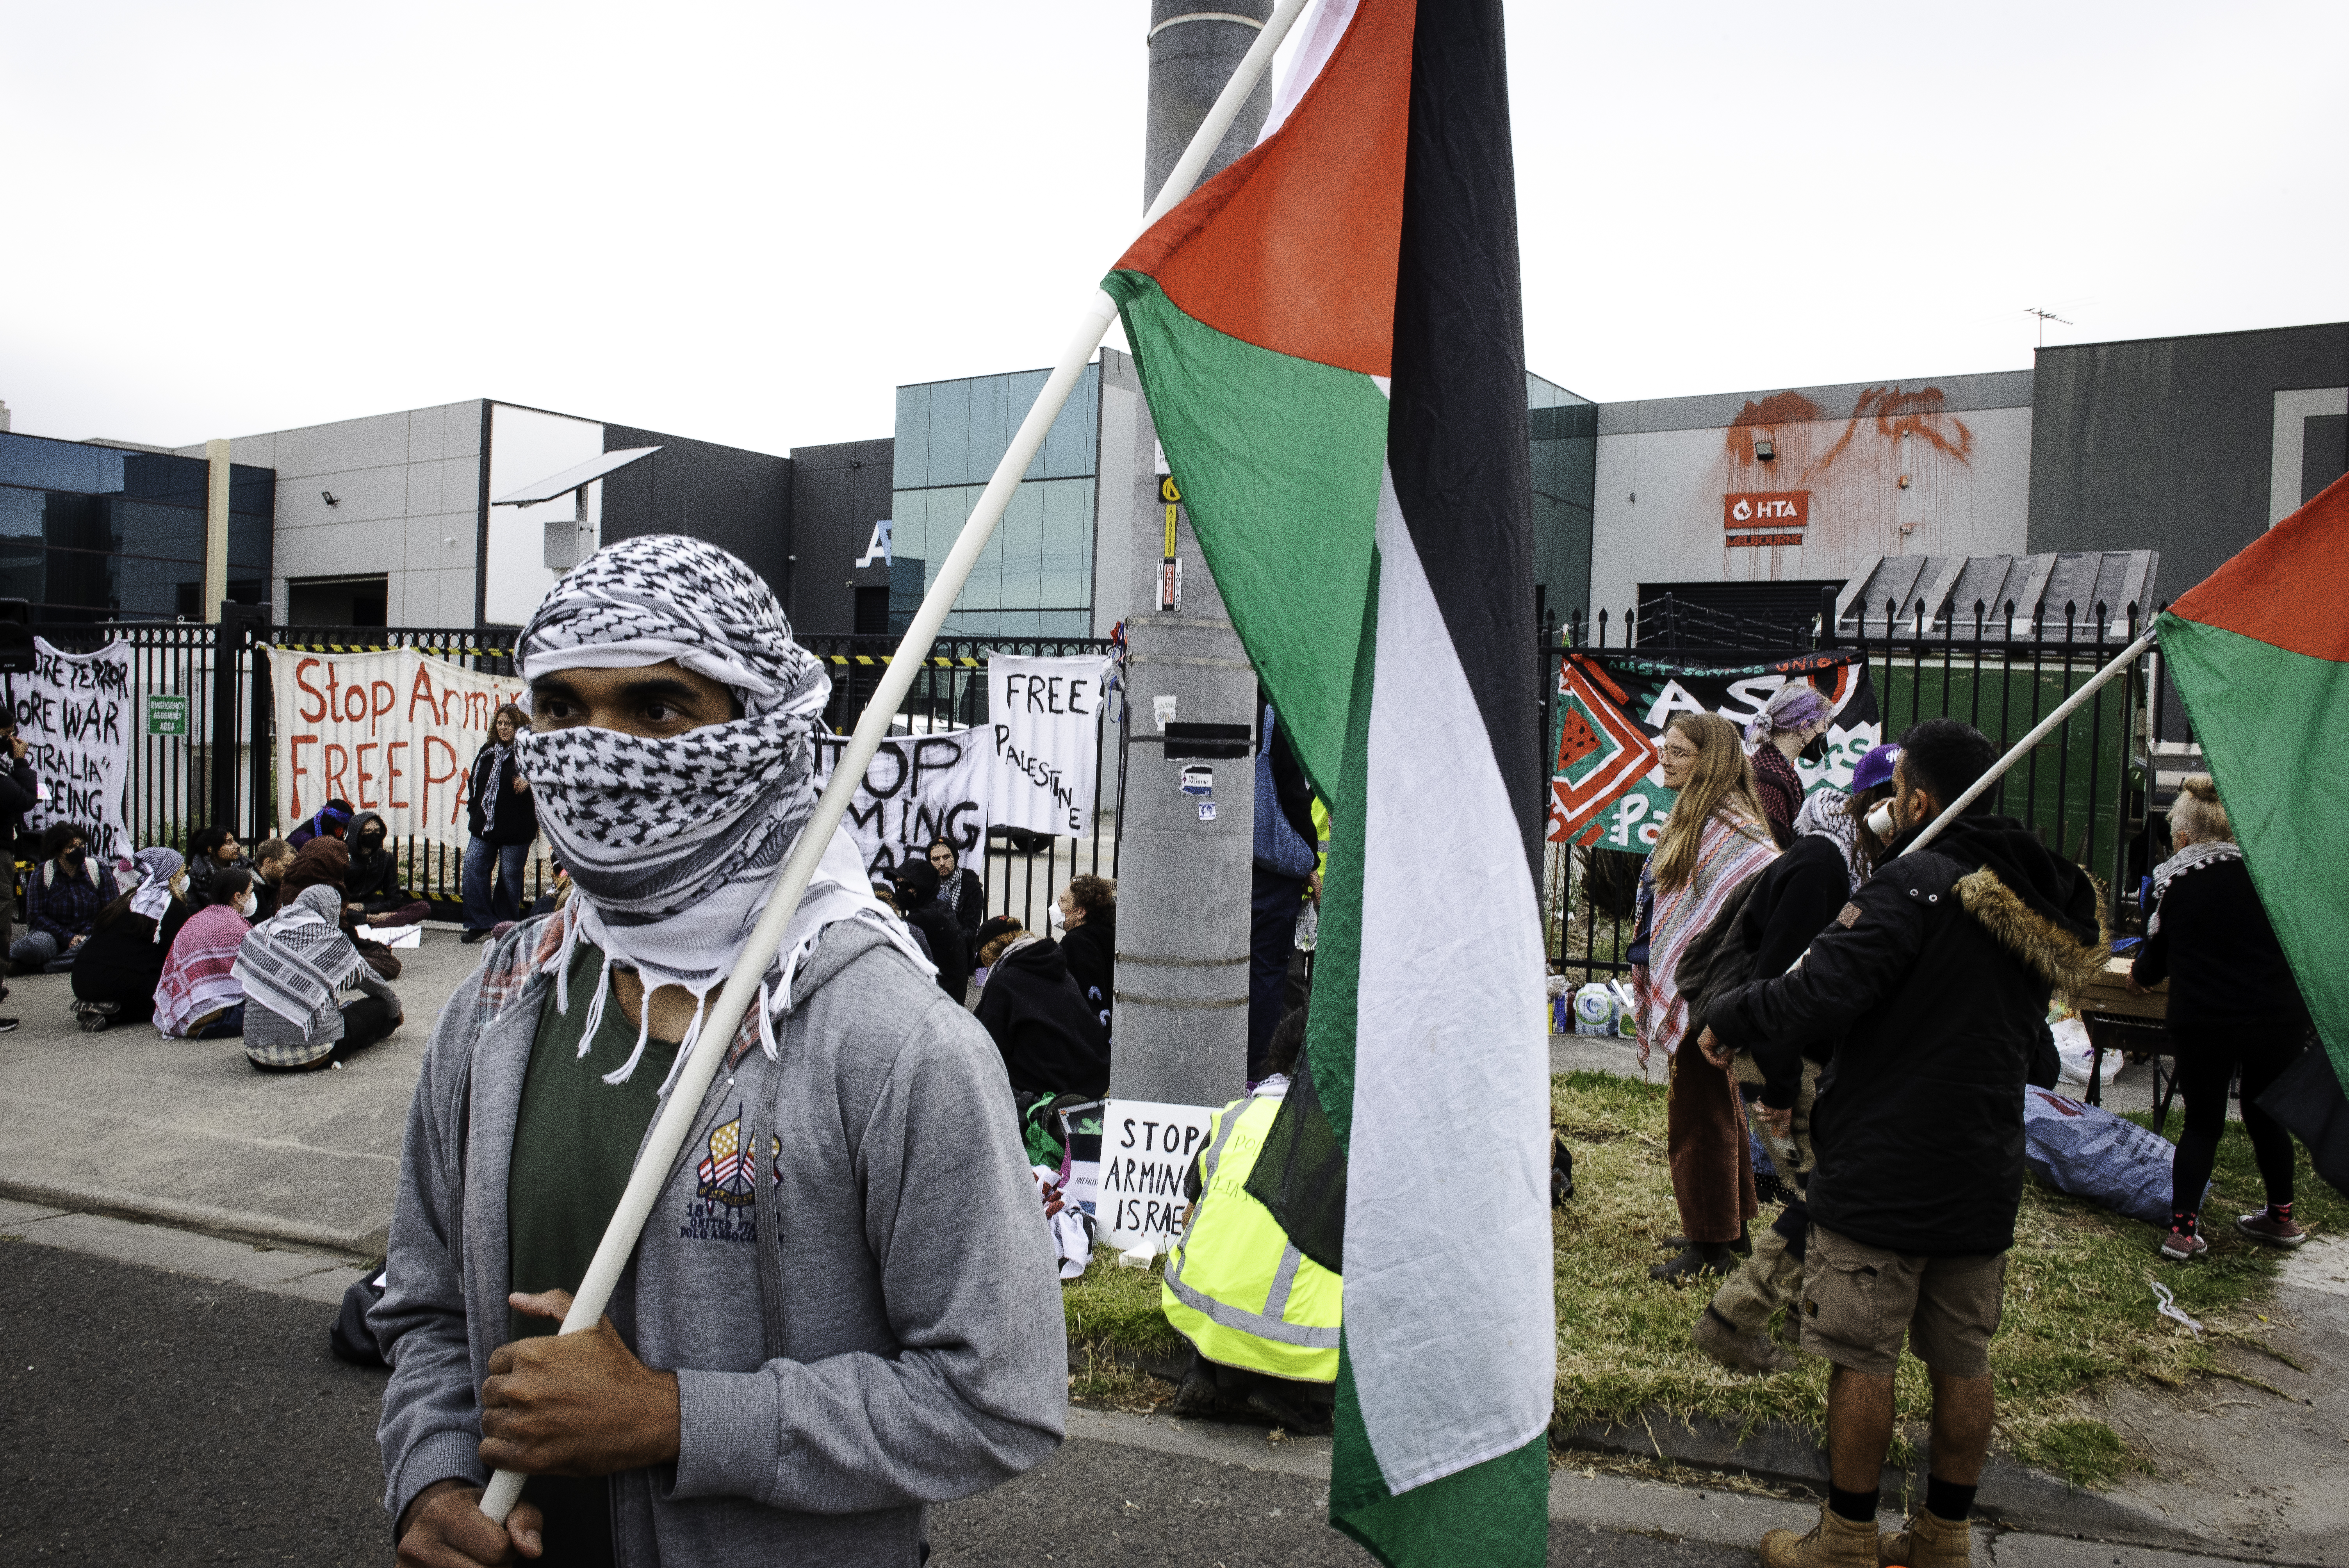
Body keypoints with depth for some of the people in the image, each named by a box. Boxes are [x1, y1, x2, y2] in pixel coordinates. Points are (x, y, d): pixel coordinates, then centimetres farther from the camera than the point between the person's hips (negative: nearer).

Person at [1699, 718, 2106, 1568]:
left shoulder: (1916, 883, -17)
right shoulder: (2040, 901, 10)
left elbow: (1821, 991, -25)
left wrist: (1726, 1018, -10)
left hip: (1883, 1174, -8)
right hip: (1983, 1176, 8)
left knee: (1863, 1359, 3)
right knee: (1962, 1362, 15)